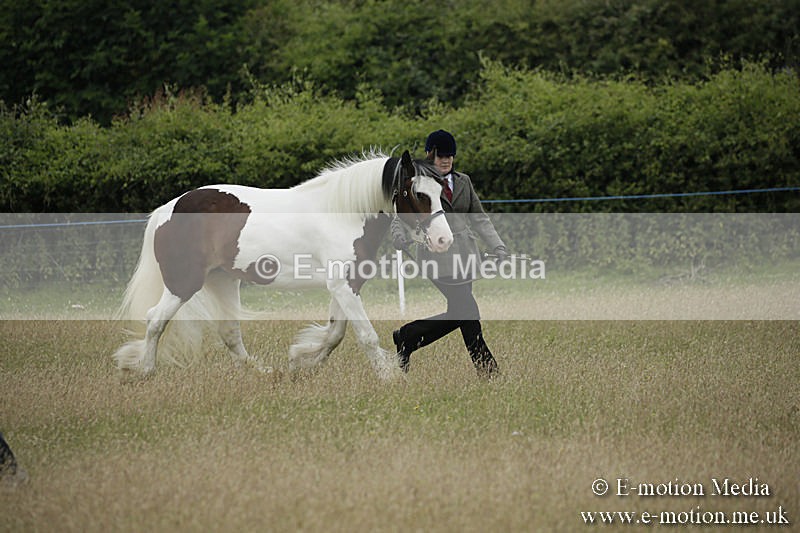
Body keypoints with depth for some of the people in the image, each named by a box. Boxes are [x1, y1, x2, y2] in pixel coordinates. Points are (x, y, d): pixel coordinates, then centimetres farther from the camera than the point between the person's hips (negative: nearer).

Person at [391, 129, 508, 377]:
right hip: (438, 257, -6)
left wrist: (499, 248, 4)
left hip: (464, 255, 6)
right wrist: (401, 238, -26)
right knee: (467, 311, -11)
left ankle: (406, 337, 20)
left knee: (457, 314, 4)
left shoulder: (463, 181, 14)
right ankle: (485, 367, 1)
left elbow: (479, 219, 15)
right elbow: (400, 218, -3)